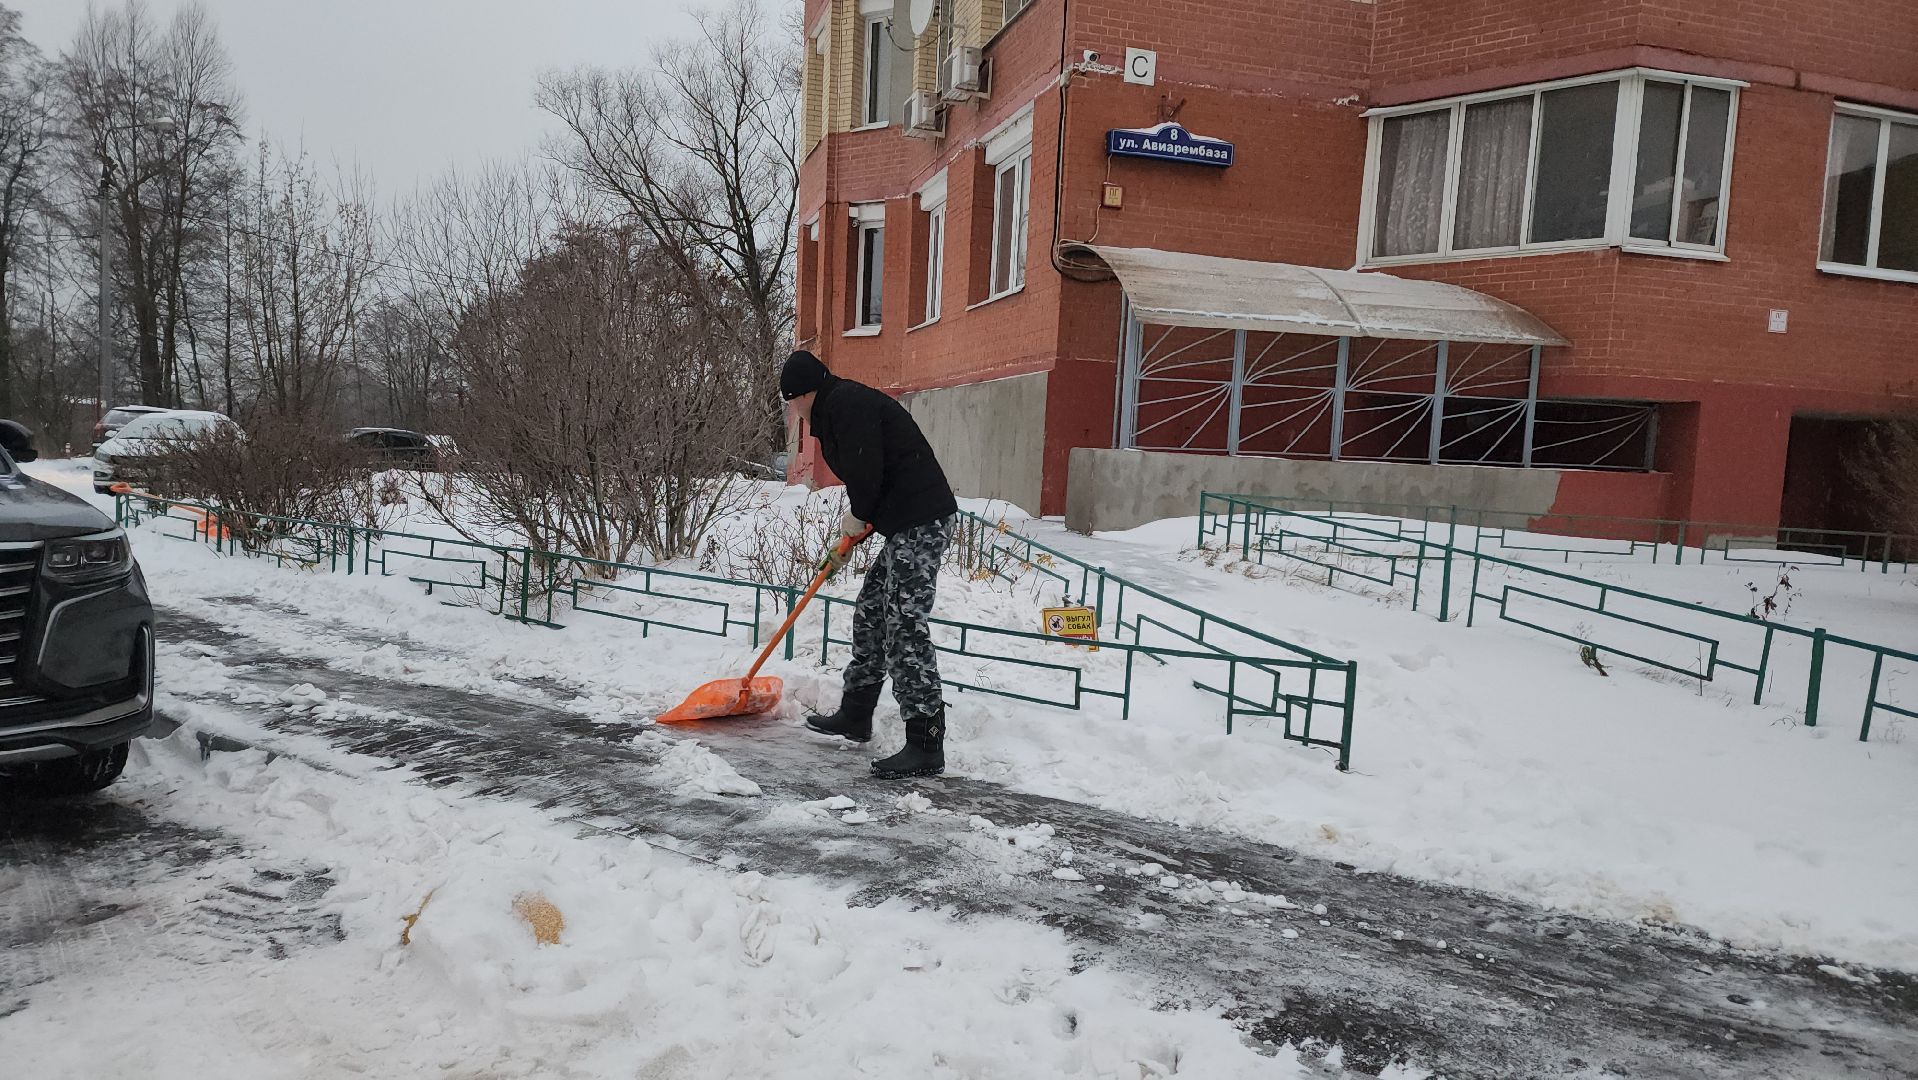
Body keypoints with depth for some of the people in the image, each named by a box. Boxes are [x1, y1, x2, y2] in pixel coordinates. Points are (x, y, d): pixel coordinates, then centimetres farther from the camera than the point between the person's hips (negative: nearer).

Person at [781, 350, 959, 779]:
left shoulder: (847, 402, -11)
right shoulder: (841, 406, 23)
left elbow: (867, 471, -21)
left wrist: (857, 518, -2)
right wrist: (849, 541, 26)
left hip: (920, 524, -11)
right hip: (908, 524, 11)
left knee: (906, 627, -13)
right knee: (870, 615, 19)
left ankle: (927, 746, -11)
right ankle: (855, 716, 32)